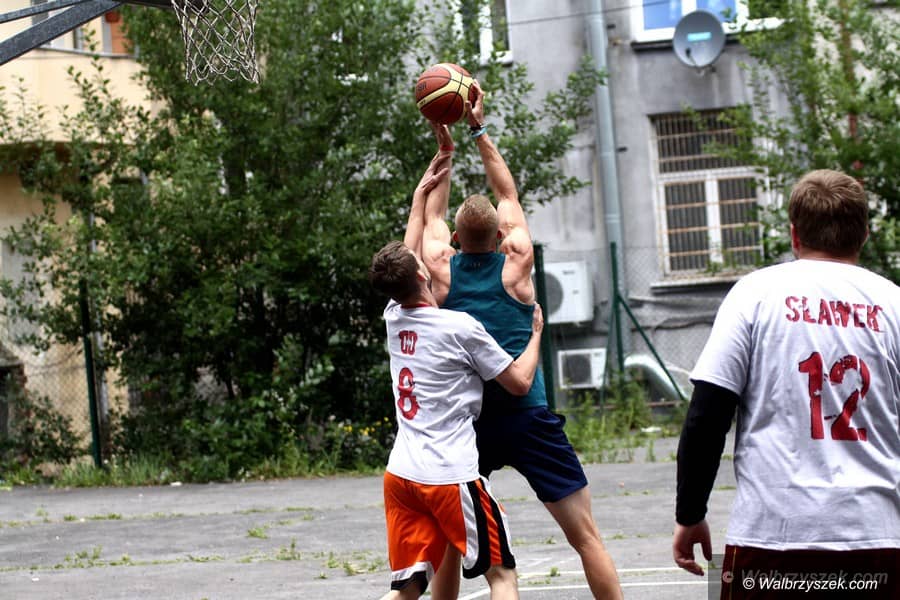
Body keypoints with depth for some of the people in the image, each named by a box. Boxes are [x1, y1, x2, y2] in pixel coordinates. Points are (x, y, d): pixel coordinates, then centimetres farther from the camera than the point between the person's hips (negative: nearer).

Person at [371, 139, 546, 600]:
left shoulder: (394, 318, 9)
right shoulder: (460, 327, -9)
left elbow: (404, 259, 28)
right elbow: (519, 382, 0)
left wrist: (421, 193, 38)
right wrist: (536, 332, 17)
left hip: (400, 472, 6)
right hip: (450, 475, -6)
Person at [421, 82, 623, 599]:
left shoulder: (442, 270, 2)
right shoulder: (516, 262, 0)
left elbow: (433, 212, 21)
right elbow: (509, 194, 16)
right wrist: (479, 131, 21)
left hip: (465, 421, 2)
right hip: (527, 417, -2)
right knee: (586, 534, -1)